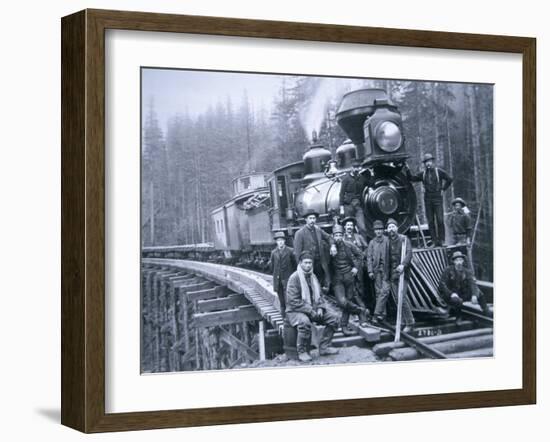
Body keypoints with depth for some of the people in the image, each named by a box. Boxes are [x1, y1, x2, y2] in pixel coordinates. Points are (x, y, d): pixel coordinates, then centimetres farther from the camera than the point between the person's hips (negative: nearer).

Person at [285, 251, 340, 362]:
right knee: (304, 322, -39)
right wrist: (310, 311, -21)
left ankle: (324, 347, 3)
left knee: (333, 317, -5)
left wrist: (320, 308, -4)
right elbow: (293, 301, -19)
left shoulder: (313, 277, 11)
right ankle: (302, 352, -21)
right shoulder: (294, 278, -14)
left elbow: (319, 295, 17)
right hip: (295, 311, -8)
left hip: (313, 309, 8)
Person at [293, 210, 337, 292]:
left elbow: (328, 237, 24)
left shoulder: (318, 230, 9)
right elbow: (297, 252, -9)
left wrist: (332, 245, 3)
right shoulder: (300, 233, -7)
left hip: (321, 263, 5)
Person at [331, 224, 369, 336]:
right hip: (337, 278, -2)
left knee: (349, 300, 5)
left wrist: (356, 267, 3)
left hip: (349, 276, 2)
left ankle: (344, 326, 16)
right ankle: (361, 310, 5)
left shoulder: (348, 246, -1)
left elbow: (359, 255, 14)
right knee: (342, 302, -17)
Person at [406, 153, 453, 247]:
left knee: (440, 220, -9)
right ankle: (435, 241, 4)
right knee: (430, 221, 1)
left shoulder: (439, 171, 2)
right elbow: (412, 178, 7)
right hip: (427, 199, 4)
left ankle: (441, 240, -3)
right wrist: (407, 170, -7)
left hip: (437, 198, -4)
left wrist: (443, 189, 1)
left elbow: (449, 179, 5)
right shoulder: (423, 174, 11)